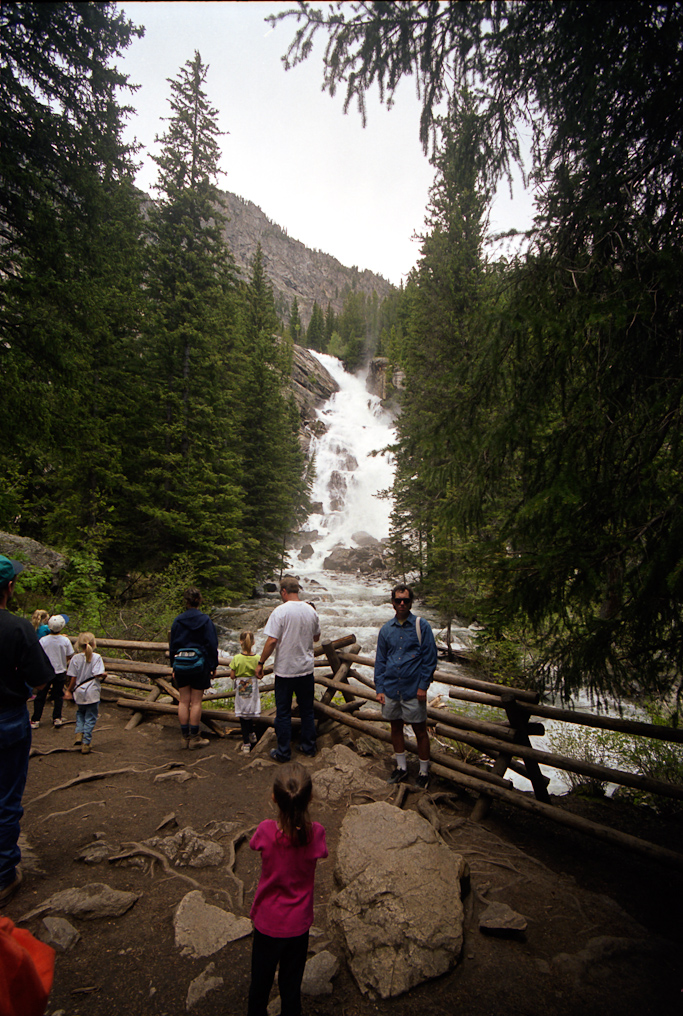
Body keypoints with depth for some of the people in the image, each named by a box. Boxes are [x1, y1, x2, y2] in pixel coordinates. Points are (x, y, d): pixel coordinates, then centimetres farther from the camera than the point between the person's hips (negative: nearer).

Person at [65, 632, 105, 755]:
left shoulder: (75, 658, -5)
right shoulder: (97, 657, -11)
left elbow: (73, 678, -4)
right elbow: (98, 675, -20)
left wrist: (69, 690, 10)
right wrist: (104, 675, 1)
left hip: (79, 693, 3)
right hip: (92, 694, -3)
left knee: (80, 712, 27)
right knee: (90, 718, 8)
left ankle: (79, 733, 10)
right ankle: (85, 744, 9)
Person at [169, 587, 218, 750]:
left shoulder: (178, 621, 2)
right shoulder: (205, 620, -7)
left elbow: (172, 645, 8)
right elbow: (212, 645, -6)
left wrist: (173, 667, 17)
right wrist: (213, 666, 3)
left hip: (180, 663, 3)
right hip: (199, 663, -3)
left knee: (184, 701, 10)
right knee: (196, 702, 4)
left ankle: (184, 737, 17)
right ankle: (194, 738, 11)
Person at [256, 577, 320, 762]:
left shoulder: (280, 611, -15)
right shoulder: (311, 610, 0)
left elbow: (272, 641, -18)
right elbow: (316, 637, 12)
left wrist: (261, 663, -7)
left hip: (285, 670, -4)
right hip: (306, 669, 4)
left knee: (283, 713, 8)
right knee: (307, 710, 17)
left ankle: (283, 752, 17)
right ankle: (308, 747, 27)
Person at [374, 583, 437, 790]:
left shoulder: (421, 626, -6)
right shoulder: (386, 629, 4)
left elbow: (430, 658, -5)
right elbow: (380, 661, 8)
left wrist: (423, 686, -10)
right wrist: (379, 688, 3)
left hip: (413, 689, -3)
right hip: (391, 688, 4)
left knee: (420, 730, 6)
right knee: (396, 728, 15)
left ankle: (424, 772, 23)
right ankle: (401, 767, 32)